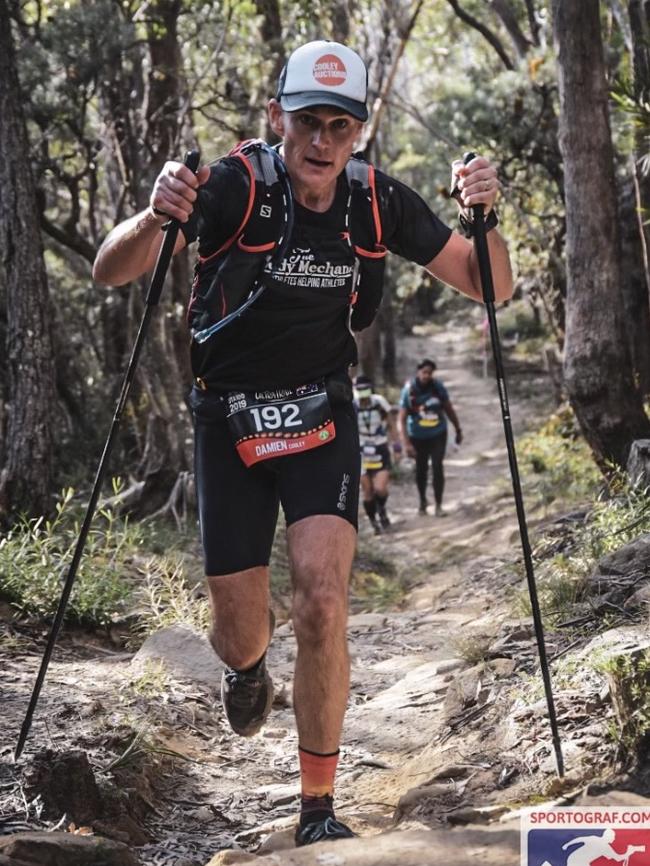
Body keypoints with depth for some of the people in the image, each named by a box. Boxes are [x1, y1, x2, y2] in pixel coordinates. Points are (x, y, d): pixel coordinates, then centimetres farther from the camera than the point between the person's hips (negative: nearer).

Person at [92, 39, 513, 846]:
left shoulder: (379, 203, -11)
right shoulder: (233, 188, -20)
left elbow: (488, 287, -4)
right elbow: (110, 272, -25)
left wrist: (483, 217, -26)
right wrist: (155, 215, -46)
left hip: (323, 417, 1)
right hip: (230, 417, -1)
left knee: (322, 601, -19)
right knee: (238, 633, 6)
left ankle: (319, 809, -4)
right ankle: (246, 669, 47)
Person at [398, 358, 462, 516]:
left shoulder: (438, 387, -8)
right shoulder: (409, 390, -15)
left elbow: (449, 409, 6)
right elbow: (402, 419, -15)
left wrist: (458, 429, 13)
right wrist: (406, 443, -22)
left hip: (438, 434, 1)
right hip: (418, 437, -1)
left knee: (437, 468, -10)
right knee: (421, 469, 10)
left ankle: (438, 505, -2)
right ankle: (422, 500, 35)